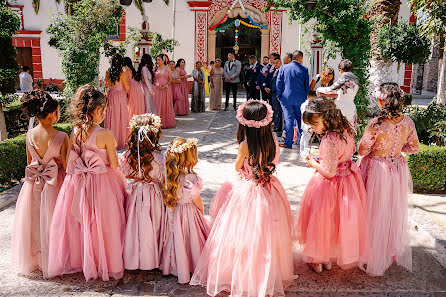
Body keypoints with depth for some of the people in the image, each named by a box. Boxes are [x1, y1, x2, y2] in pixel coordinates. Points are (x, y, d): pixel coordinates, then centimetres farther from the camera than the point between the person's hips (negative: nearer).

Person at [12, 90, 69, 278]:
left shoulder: (30, 134, -4)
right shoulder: (61, 137, -20)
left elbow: (29, 162, 9)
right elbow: (66, 167, -16)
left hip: (33, 185, 5)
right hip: (55, 185, -5)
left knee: (34, 222, 19)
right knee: (52, 223, 10)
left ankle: (34, 259, 36)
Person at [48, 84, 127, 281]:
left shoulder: (75, 132, -4)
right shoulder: (105, 135, -21)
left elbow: (72, 161, 5)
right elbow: (114, 165, -12)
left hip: (78, 183, 5)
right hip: (103, 184, -5)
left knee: (80, 221, 20)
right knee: (102, 225, 11)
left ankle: (78, 259, 37)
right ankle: (107, 263, 27)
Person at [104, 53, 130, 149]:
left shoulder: (108, 72, 1)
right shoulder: (122, 74, -14)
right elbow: (127, 88, -7)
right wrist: (126, 79, 10)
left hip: (110, 95, 5)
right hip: (120, 97, -5)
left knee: (111, 118, 12)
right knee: (120, 119, 3)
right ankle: (120, 142, 10)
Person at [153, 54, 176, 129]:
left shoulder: (168, 69, 6)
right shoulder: (156, 69, 7)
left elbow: (170, 79, 5)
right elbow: (153, 80, 5)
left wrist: (166, 85, -11)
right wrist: (157, 85, -13)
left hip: (166, 89, 0)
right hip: (157, 89, 0)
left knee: (167, 105, 2)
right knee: (158, 105, -2)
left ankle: (167, 122, 10)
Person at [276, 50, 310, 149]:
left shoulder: (283, 68, -1)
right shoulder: (304, 69, -2)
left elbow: (278, 83, 1)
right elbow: (307, 86, 3)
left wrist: (279, 96, 10)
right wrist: (305, 96, 17)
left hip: (286, 98, 0)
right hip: (300, 99, 0)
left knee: (289, 120, 2)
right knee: (300, 120, 11)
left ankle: (288, 143, 2)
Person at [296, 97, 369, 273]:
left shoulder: (329, 141, -31)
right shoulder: (346, 130, -5)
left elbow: (329, 171, -27)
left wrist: (314, 164, -8)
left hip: (329, 184, -8)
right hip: (350, 180, 9)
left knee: (322, 220, 12)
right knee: (343, 219, 21)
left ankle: (319, 259, 30)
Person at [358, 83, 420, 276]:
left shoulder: (376, 124, -25)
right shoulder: (408, 123, -10)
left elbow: (362, 150, -16)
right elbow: (414, 148, 2)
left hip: (376, 171, -4)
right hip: (398, 169, 4)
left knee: (375, 211, 13)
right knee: (394, 210, 21)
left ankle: (374, 255, 29)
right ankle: (393, 251, 39)